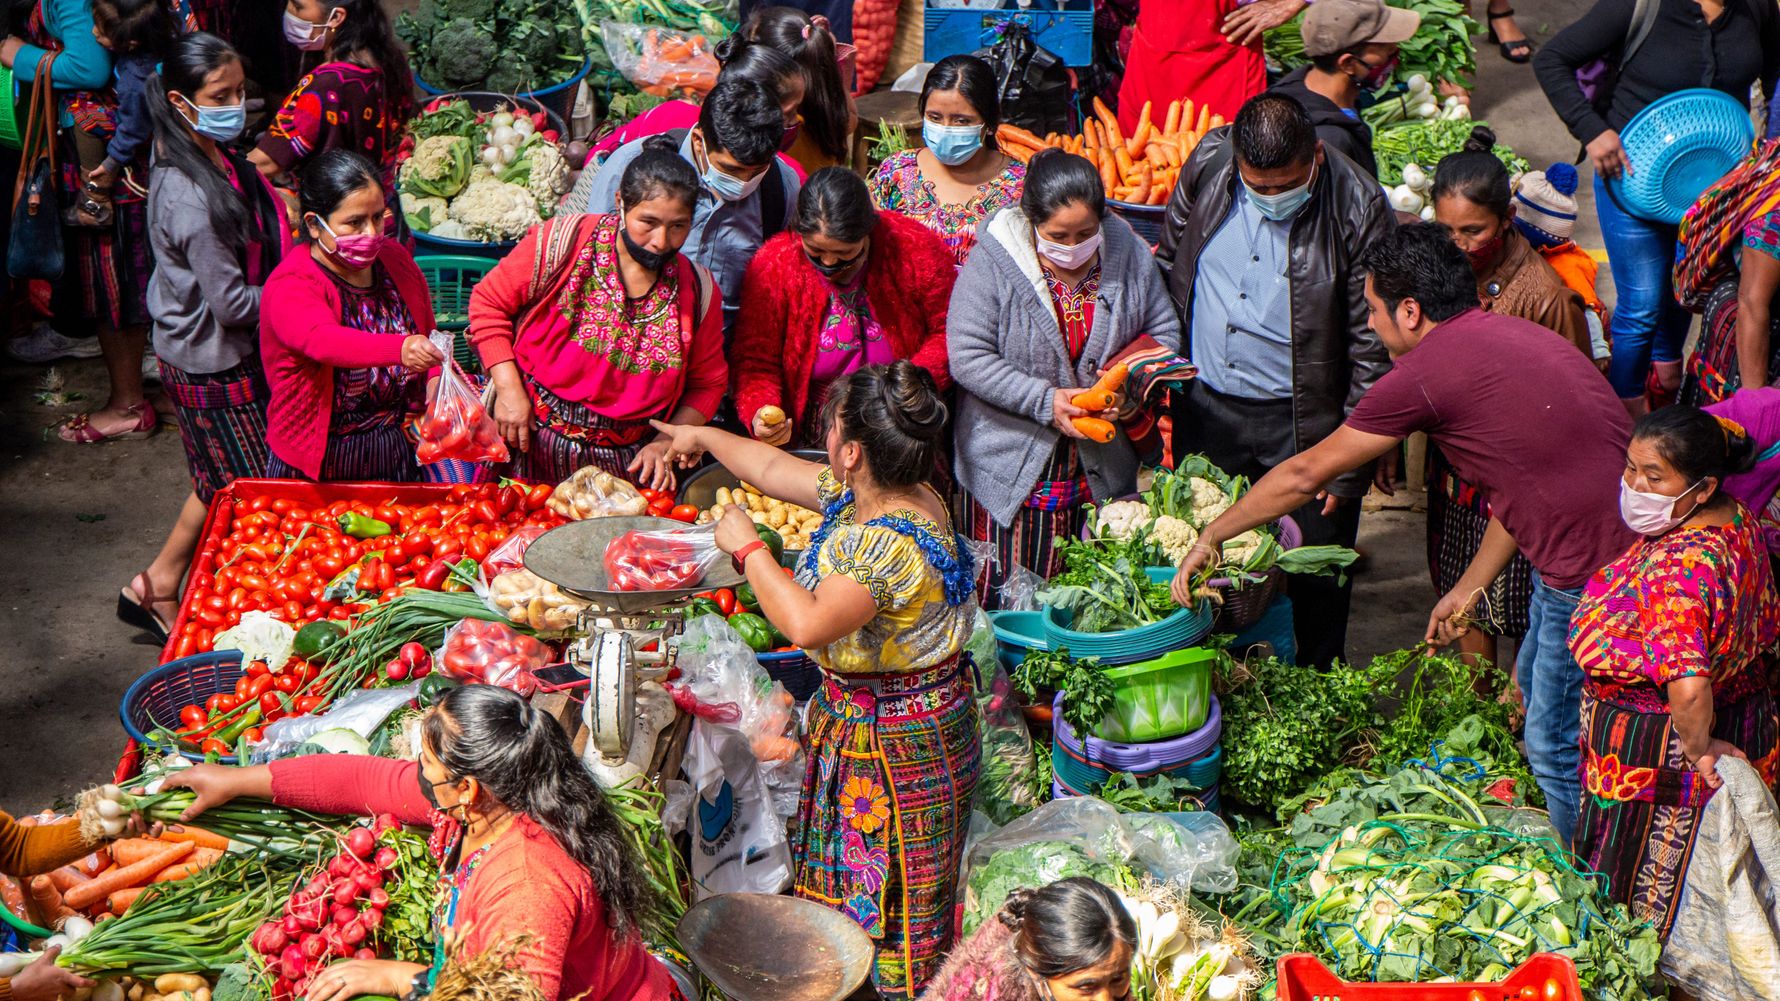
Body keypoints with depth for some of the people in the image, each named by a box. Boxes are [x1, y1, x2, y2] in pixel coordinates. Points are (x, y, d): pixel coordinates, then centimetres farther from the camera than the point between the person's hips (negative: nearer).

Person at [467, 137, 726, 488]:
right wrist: (508, 389, -11)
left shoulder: (698, 290, -3)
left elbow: (707, 384, 9)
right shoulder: (564, 241, -11)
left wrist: (664, 444, -5)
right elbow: (489, 302, -3)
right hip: (530, 441, -1)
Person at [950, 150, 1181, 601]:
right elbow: (967, 357, -14)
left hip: (1102, 469, 3)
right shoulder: (993, 261, -11)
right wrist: (1044, 400, -20)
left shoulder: (1127, 252, -1)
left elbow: (1165, 331, 9)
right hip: (1012, 466, -3)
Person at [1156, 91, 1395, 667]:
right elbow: (1169, 260, 11)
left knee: (1317, 575, 4)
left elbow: (1372, 348, -12)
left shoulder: (1358, 210, -18)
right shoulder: (1209, 163, -7)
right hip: (1204, 405, 4)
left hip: (1302, 423, -4)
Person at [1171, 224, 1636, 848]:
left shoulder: (1427, 369, -13)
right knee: (1532, 697, 26)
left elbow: (1306, 474, -5)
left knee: (1556, 749, 5)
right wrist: (1470, 587, 27)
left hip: (1590, 575, -10)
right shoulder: (1511, 333, 14)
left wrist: (1211, 538, 7)